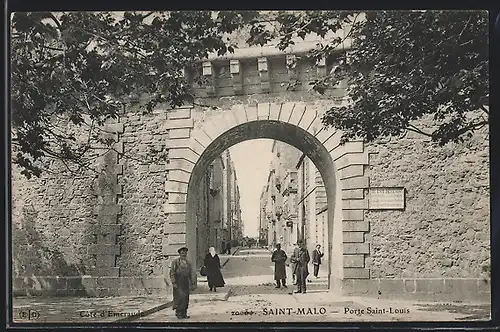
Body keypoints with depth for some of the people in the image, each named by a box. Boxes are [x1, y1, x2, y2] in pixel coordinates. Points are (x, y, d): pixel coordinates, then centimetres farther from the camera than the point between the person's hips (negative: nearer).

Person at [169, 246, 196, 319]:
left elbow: (192, 274, 15)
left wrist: (193, 283, 7)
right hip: (178, 284, -5)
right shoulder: (175, 262, 2)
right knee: (179, 298, -12)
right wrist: (173, 283, -11)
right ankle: (178, 313, -4)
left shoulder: (188, 263, 16)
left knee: (186, 299, 3)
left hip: (186, 283, 5)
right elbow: (172, 273, -2)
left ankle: (184, 314, 10)